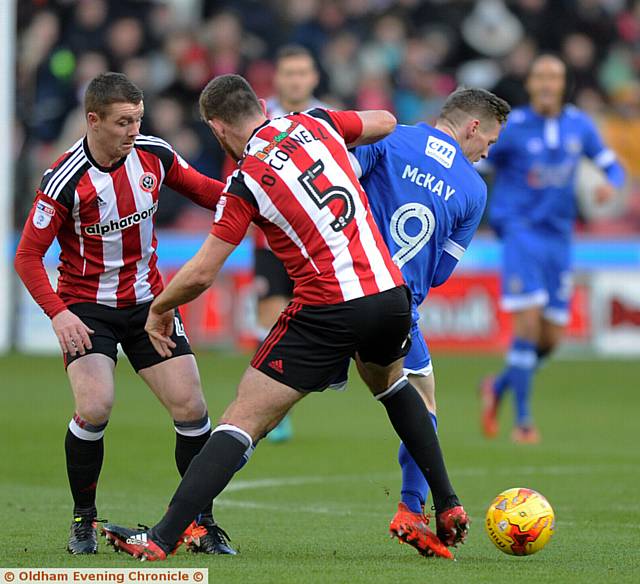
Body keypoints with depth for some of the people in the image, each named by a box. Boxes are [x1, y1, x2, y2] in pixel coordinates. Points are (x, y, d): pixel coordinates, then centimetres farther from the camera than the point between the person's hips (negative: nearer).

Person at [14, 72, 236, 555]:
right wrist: (58, 314, -22)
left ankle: (202, 523, 9)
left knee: (191, 407, -5)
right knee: (95, 406, -23)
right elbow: (28, 256, -12)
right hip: (87, 306, -4)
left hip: (148, 301, 4)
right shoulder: (66, 181, -20)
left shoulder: (154, 154, -7)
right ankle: (83, 519, -1)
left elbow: (200, 189, 11)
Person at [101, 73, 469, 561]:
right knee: (392, 382, 37)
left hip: (328, 312, -6)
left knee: (242, 423, -3)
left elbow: (201, 273, -6)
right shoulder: (315, 125, 8)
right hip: (390, 292, 6)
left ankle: (162, 539, -10)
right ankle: (448, 507, 34)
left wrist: (159, 309, 13)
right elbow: (385, 122, 27)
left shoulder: (246, 182, -6)